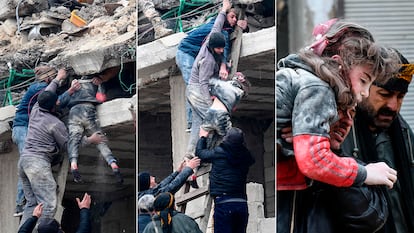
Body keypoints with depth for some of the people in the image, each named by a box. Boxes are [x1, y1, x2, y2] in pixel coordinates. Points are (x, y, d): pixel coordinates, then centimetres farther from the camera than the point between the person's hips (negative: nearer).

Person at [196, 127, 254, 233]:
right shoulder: (245, 155, 7)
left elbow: (200, 153, 13)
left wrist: (202, 137, 33)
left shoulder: (219, 152, -3)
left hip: (223, 203, -4)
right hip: (242, 203, 4)